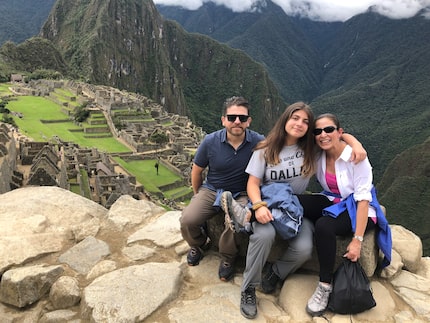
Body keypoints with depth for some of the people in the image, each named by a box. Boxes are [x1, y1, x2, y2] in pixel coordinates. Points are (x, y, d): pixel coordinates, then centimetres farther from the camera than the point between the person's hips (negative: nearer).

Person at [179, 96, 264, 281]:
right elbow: (197, 170, 7)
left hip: (242, 194, -2)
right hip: (212, 190, 2)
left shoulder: (258, 142, -13)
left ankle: (228, 258, 1)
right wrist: (197, 195, 16)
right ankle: (198, 245, 18)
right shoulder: (210, 141, -8)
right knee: (187, 220, -21)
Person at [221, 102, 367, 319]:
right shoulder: (266, 149, -1)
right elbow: (253, 183, -7)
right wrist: (259, 205, -27)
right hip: (269, 204, -2)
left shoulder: (310, 148, 4)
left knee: (303, 249, -29)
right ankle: (248, 289, -13)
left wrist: (356, 144, -10)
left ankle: (276, 273, 5)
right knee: (265, 234, -36)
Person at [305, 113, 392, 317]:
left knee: (324, 226, -35)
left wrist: (357, 239, -26)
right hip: (334, 205, 5)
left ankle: (325, 286, -18)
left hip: (359, 211, -5)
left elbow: (363, 199, -20)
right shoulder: (319, 157, -1)